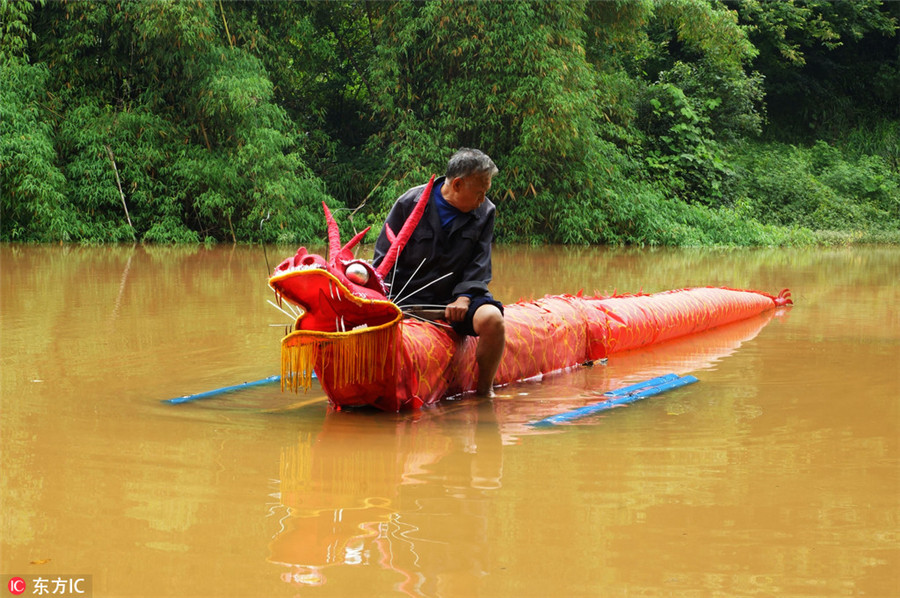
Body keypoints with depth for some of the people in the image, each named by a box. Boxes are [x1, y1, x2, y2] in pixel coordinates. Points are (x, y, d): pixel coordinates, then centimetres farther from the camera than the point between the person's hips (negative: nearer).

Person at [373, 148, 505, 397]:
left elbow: (479, 265, 1)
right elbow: (384, 258, 2)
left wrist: (464, 298, -17)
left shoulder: (485, 212, 5)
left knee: (492, 318, -31)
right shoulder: (410, 204, -1)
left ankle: (484, 390, -11)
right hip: (409, 295, 0)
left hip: (457, 295, 1)